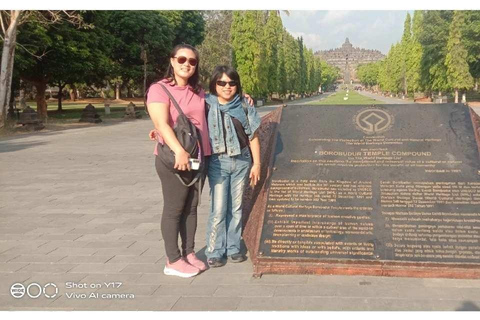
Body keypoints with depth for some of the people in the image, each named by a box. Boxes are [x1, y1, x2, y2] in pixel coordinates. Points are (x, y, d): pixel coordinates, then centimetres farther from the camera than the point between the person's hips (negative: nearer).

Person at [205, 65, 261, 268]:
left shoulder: (244, 107, 5)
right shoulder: (206, 105, -2)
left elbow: (253, 137, 7)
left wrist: (256, 163, 4)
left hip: (241, 162, 3)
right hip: (218, 162, -2)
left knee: (236, 207, 9)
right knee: (218, 209, -5)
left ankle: (233, 248, 20)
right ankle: (215, 252, 7)